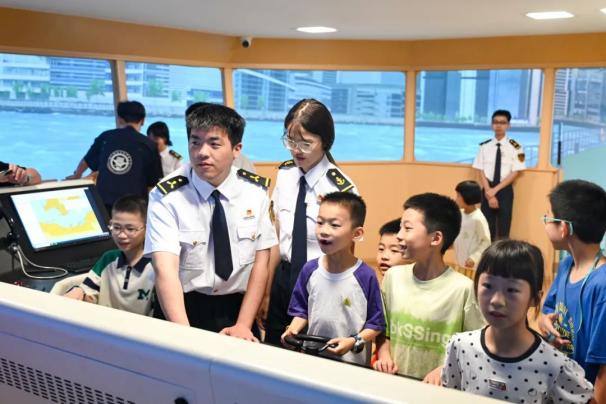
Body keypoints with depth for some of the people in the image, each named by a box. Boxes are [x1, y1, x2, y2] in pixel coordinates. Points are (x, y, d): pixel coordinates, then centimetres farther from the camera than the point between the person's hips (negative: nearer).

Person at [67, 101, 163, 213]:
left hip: (103, 201, 3)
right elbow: (152, 183, 3)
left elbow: (86, 161, 25)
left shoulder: (105, 137, 11)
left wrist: (76, 176, 46)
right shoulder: (148, 145, 1)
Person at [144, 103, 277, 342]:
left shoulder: (257, 190, -3)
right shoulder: (166, 196, -11)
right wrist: (185, 335, -34)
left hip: (238, 307, 2)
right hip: (183, 308, -1)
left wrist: (243, 325, -9)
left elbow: (261, 260, 0)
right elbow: (165, 270, -21)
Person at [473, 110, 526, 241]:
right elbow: (481, 172, 0)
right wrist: (489, 192, -10)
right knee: (487, 227, 4)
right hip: (488, 190, 2)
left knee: (504, 227, 2)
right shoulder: (484, 146, 1)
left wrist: (496, 190, -12)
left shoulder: (515, 147, -6)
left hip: (505, 190, -2)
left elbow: (515, 173, -6)